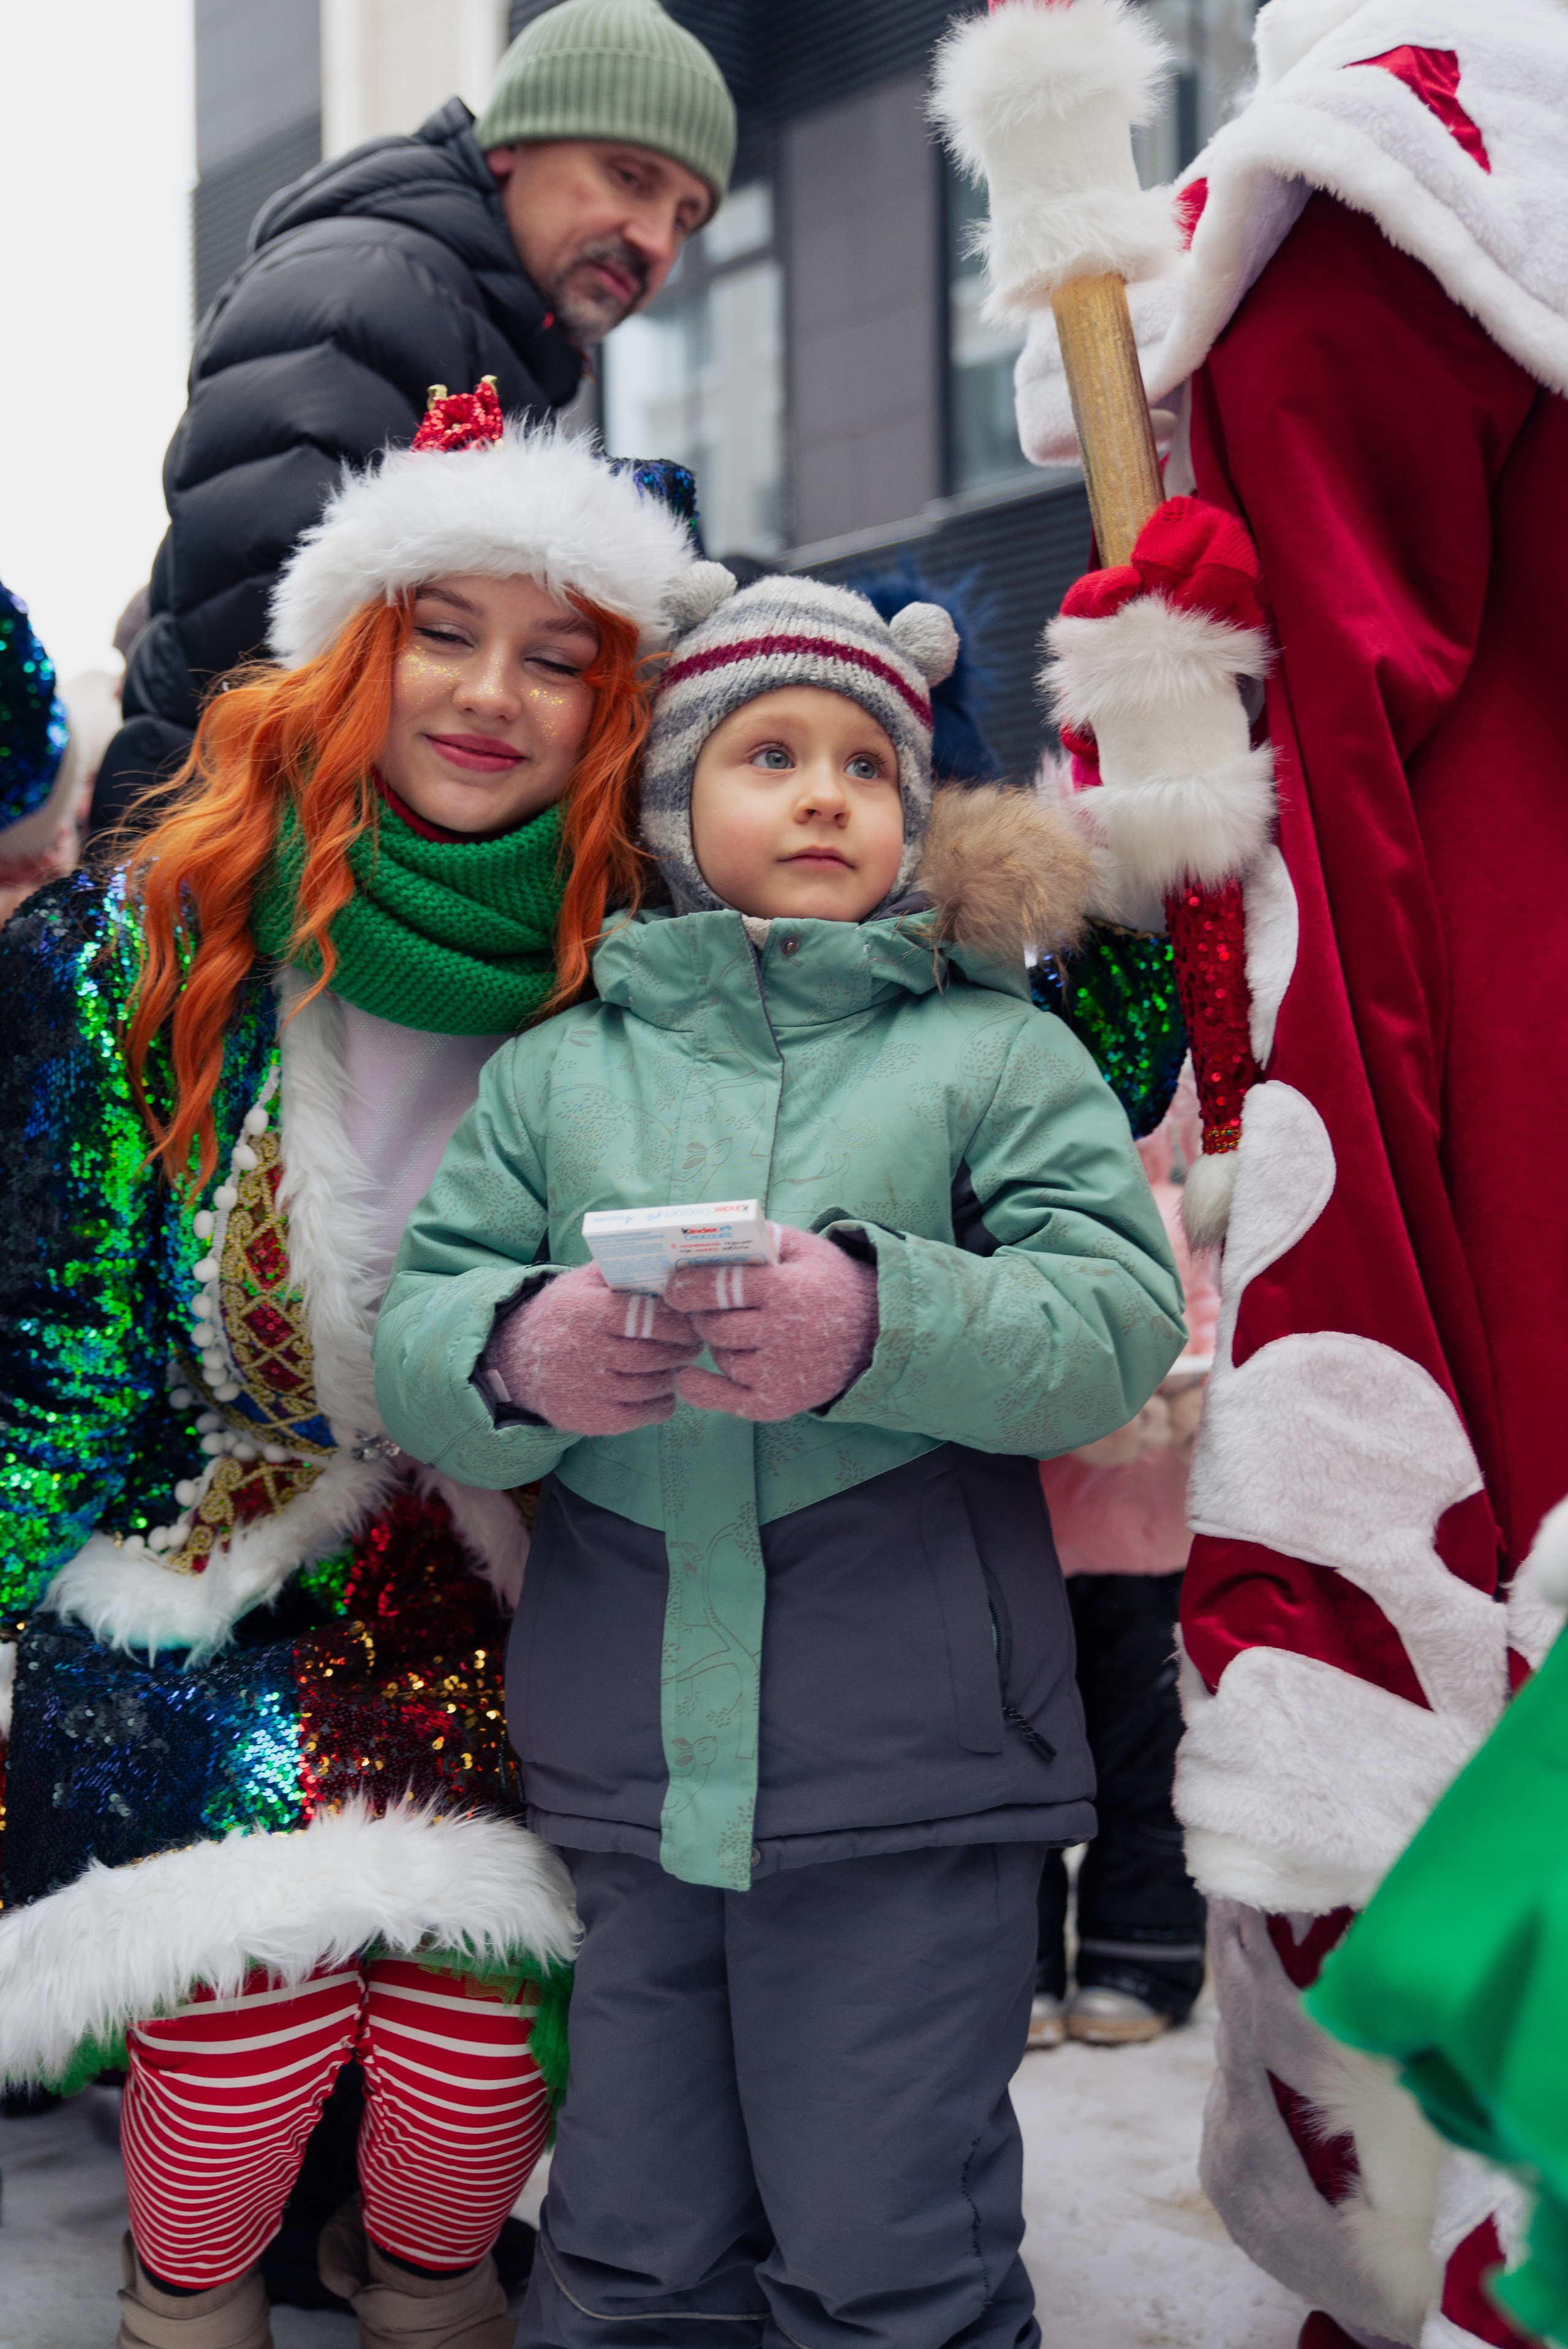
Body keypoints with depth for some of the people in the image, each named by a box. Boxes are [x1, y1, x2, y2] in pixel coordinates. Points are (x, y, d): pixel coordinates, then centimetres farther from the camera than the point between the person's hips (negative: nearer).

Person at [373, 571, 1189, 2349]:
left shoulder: (993, 1052, 5)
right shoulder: (555, 1071, 11)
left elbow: (1121, 1316, -7)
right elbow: (411, 1339, 5)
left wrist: (883, 1319, -24)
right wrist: (521, 1355, -17)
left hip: (910, 1794, -2)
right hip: (623, 1786, 3)